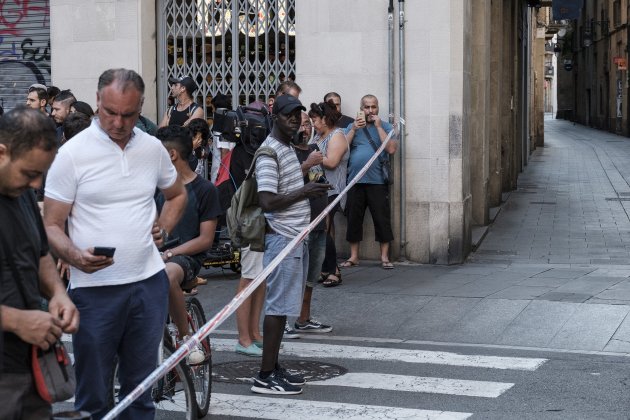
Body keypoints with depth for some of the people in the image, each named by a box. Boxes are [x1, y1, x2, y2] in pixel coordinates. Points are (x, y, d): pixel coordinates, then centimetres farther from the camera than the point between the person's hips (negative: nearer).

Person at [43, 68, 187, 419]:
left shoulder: (153, 148, 6)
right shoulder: (73, 153, -7)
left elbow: (177, 194, 24)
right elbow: (51, 225, -6)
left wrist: (164, 227, 6)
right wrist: (75, 256, -25)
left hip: (149, 281, 4)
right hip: (94, 287, -4)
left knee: (141, 390, 15)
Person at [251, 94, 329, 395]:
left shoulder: (288, 148, 16)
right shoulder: (269, 153, -15)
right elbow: (267, 202, -23)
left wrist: (311, 190, 12)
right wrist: (304, 192, -16)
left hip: (295, 237, 10)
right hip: (282, 238, -10)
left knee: (283, 306, 12)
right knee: (278, 306, -7)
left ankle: (273, 368, 19)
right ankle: (265, 377, -2)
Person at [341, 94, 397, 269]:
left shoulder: (386, 127, 5)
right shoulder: (352, 127, 12)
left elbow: (391, 149, -10)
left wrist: (378, 127, -9)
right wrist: (354, 129, -7)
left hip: (377, 181, -2)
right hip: (355, 181, 2)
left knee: (382, 219, -1)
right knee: (353, 219, 6)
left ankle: (384, 257, 7)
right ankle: (353, 257, 15)